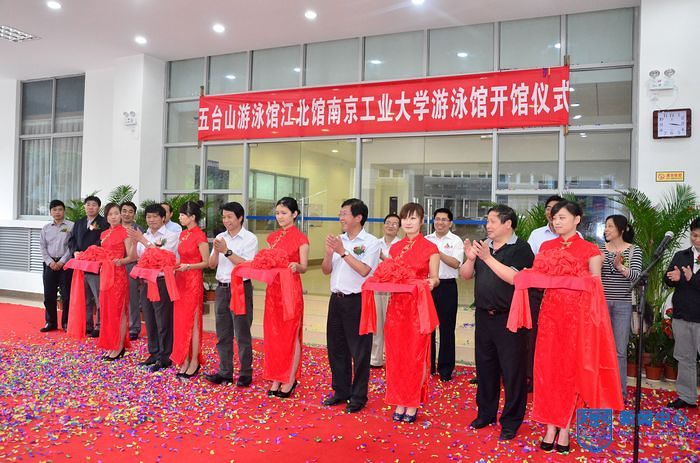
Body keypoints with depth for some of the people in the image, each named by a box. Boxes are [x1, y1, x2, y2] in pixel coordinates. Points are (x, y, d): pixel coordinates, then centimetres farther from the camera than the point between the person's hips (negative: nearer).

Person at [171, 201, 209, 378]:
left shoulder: (200, 236, -12)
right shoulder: (183, 234, 12)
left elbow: (206, 262, -10)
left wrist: (189, 266, -23)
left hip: (194, 281, -8)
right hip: (181, 280, 8)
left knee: (192, 322, -1)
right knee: (181, 320, 9)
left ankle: (194, 362, 9)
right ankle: (184, 361, 18)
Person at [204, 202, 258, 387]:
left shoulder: (250, 238, -6)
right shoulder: (220, 237, 10)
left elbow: (247, 265, -15)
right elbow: (212, 264, 8)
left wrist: (227, 251, -18)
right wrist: (217, 251, -10)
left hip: (241, 288, -6)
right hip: (222, 288, 6)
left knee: (242, 333, 0)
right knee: (223, 333, 11)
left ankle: (245, 373, 10)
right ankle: (225, 372, 22)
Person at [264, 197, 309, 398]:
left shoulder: (300, 238, -6)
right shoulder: (272, 237, 11)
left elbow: (304, 267, -7)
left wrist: (296, 266, -28)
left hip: (291, 289, -6)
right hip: (273, 288, 6)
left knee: (291, 333, 1)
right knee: (273, 333, 9)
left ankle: (290, 380, 12)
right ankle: (276, 379, 19)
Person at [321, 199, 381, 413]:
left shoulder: (371, 242, -7)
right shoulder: (338, 240, 9)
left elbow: (364, 270, -20)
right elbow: (326, 270, 9)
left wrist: (343, 252, -18)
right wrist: (329, 252, -8)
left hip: (357, 301, -6)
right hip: (336, 299, 6)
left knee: (359, 350, 3)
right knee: (336, 347, 15)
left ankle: (358, 397, 17)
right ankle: (340, 391, 30)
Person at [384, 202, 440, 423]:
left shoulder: (430, 248, -2)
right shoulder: (394, 248, 11)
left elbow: (434, 278, -2)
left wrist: (432, 282, -24)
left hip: (418, 307, -4)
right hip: (396, 305, 4)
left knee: (415, 355, 1)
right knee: (396, 354, 6)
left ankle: (413, 404, 14)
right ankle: (400, 402, 19)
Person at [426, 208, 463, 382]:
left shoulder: (455, 241, 0)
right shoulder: (426, 240, 9)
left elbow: (455, 263, -13)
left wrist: (437, 252, -19)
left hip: (447, 286, -3)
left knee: (446, 328, 3)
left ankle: (445, 369, 14)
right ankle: (428, 365, 23)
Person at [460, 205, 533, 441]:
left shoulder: (520, 248, -8)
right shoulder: (484, 245, 10)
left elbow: (513, 277, -22)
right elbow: (465, 275, 10)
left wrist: (488, 258, -22)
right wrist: (471, 258, -9)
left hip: (508, 318, -6)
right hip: (484, 315, 6)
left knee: (511, 370, 2)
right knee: (484, 366, 16)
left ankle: (511, 421, 15)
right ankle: (486, 413, 31)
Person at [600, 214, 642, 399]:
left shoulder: (633, 250, 0)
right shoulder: (600, 249, 6)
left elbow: (635, 275, -13)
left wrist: (620, 267, -32)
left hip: (623, 304, -2)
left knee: (620, 349, 1)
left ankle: (620, 391, 13)